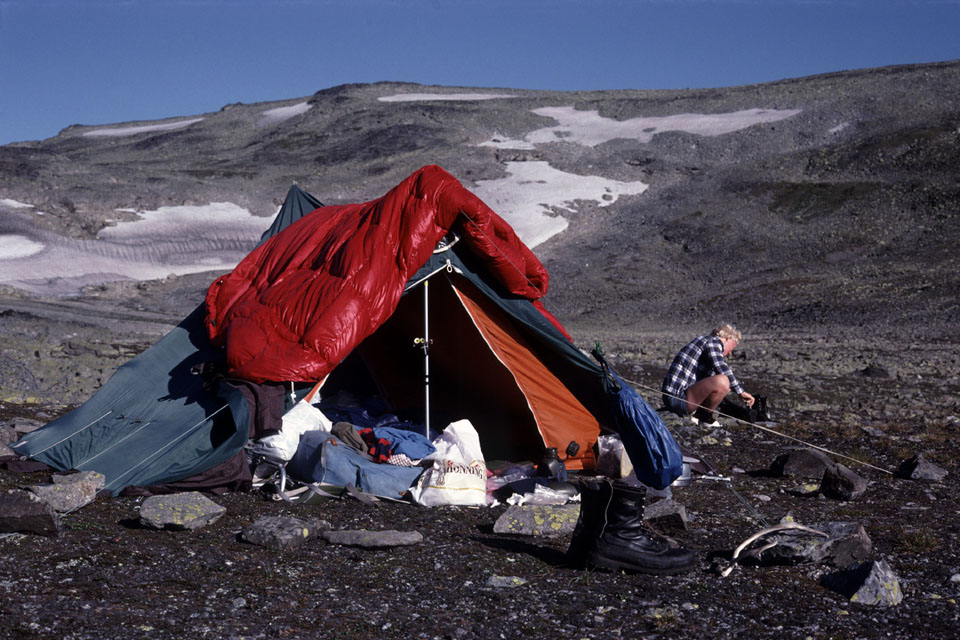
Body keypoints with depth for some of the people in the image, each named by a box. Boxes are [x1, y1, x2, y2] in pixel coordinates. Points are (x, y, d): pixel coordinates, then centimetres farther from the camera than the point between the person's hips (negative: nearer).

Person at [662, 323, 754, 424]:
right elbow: (721, 367, -22)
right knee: (722, 381, -30)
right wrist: (741, 391, -15)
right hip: (676, 398, -11)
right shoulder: (714, 341, -4)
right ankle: (704, 416, -7)